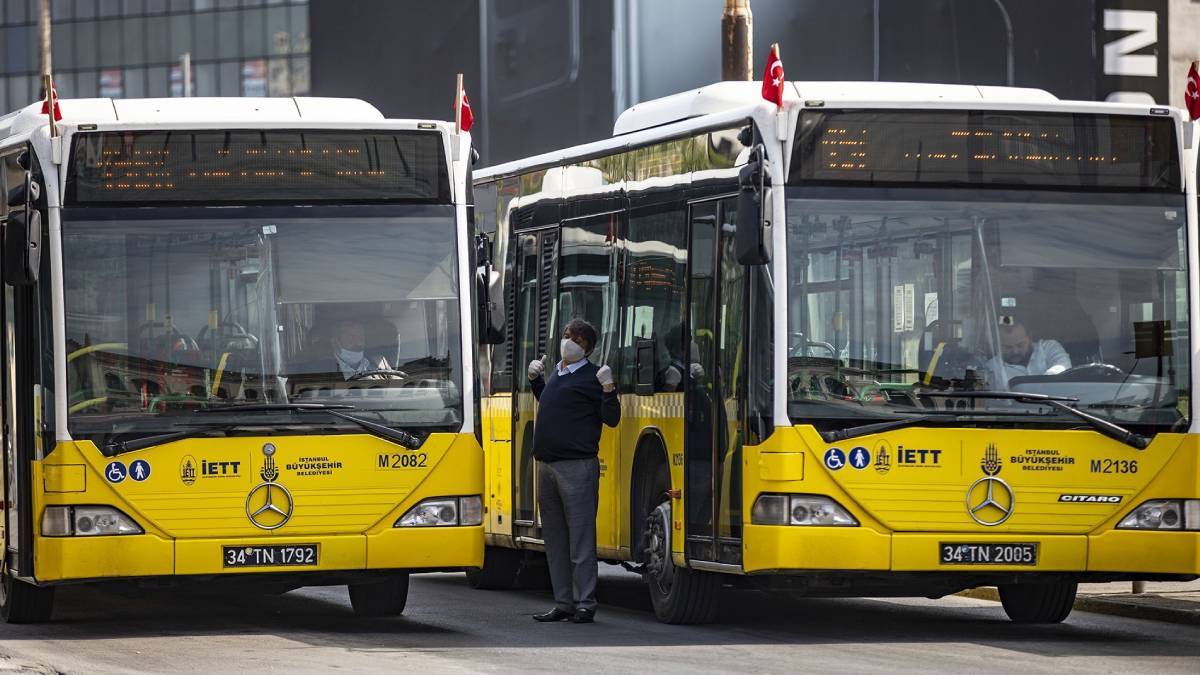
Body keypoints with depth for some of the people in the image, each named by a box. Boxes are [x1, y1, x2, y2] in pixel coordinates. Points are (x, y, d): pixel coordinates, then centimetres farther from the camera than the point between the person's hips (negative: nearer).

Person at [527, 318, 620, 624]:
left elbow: (611, 419, -8)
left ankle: (585, 604, -4)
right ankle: (563, 604, 16)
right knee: (555, 539, 10)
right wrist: (536, 378, 25)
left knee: (580, 537, -6)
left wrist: (608, 390, -22)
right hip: (547, 466, 8)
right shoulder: (556, 373, 18)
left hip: (577, 467, -8)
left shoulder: (591, 376, -5)